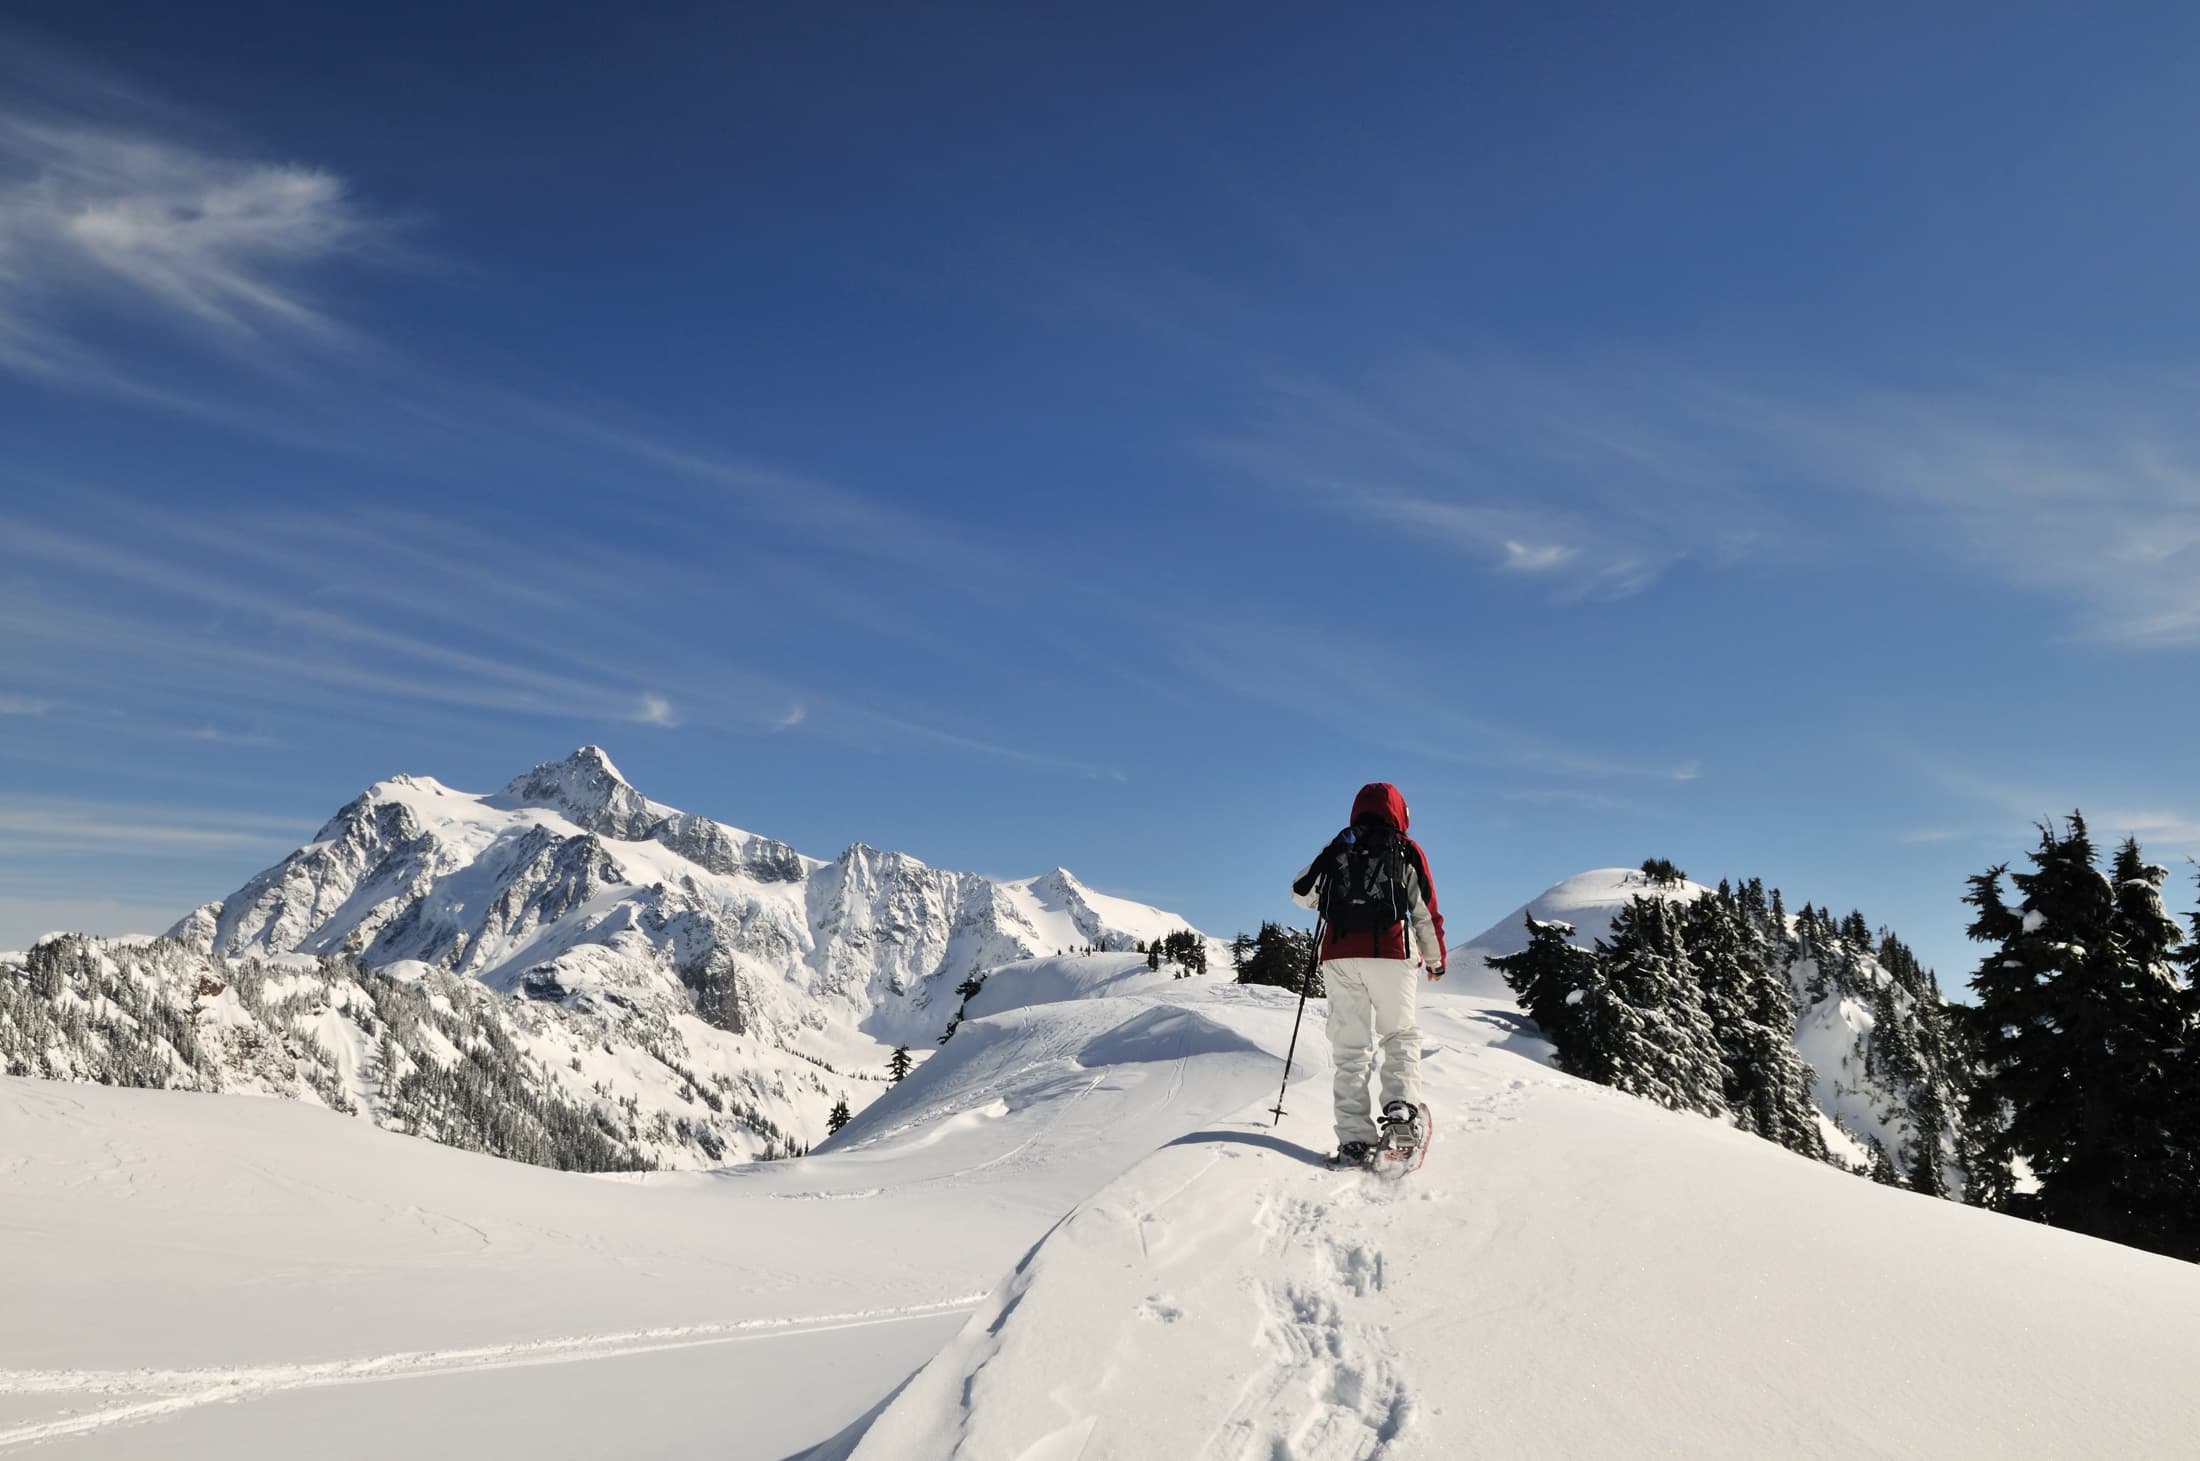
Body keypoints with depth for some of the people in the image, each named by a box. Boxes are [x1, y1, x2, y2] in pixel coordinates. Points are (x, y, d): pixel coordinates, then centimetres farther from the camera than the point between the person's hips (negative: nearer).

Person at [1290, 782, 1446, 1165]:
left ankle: (1355, 1138, -3)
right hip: (1389, 954, -1)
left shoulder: (1338, 847, 11)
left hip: (1339, 955, 1)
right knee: (1400, 1036, 14)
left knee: (1351, 1048, 5)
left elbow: (1300, 892, 15)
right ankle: (1401, 1110, -7)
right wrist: (1435, 959, 22)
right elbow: (1426, 913, 9)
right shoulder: (1408, 851, 8)